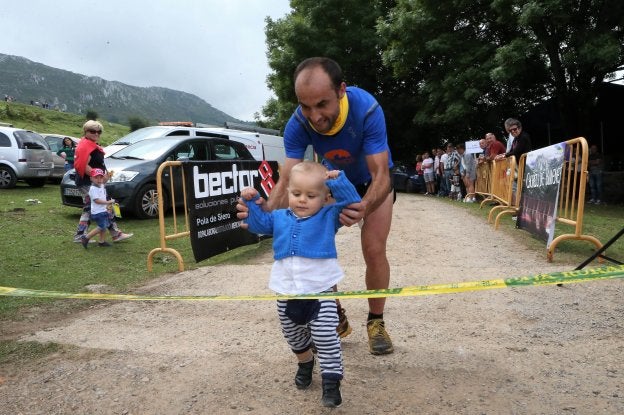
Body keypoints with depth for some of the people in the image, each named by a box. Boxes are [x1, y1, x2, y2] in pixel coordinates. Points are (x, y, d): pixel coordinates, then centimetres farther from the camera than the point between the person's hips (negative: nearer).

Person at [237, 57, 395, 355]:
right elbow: (287, 180, -33)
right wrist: (264, 210, -55)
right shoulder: (297, 125, -30)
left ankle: (376, 323, 10)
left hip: (373, 181, -2)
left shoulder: (366, 109, -38)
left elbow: (380, 176, -41)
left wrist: (364, 208, -63)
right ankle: (337, 318, 14)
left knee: (374, 251, -14)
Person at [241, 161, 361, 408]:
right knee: (293, 336, 22)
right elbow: (257, 223, 18)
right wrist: (250, 202, 6)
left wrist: (338, 181, -18)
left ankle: (331, 381, 12)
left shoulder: (329, 217, -4)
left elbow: (353, 204, -11)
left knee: (326, 338, -2)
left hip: (320, 289, -4)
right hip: (286, 291, 5)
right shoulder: (279, 218, 7)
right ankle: (305, 363, 49)